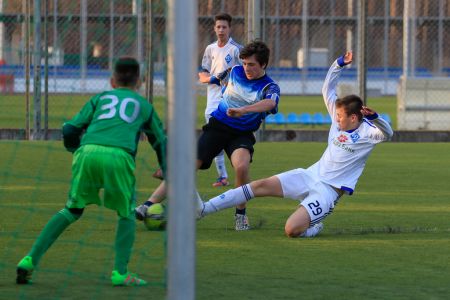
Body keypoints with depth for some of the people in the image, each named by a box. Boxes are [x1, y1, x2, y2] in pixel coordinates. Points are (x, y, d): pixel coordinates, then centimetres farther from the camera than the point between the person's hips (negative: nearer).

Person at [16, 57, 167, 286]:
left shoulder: (100, 98, 28)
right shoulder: (144, 105, 28)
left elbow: (70, 131, 20)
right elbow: (160, 140, 41)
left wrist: (75, 152, 41)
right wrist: (165, 170, 58)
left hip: (88, 153, 2)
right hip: (118, 156, -2)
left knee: (71, 211, 16)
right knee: (126, 214, 18)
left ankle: (30, 260, 7)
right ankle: (120, 273, 7)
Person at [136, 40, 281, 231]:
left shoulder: (270, 87, -11)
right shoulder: (235, 72, 3)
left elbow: (270, 103, -36)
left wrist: (243, 110, -50)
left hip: (242, 134, -3)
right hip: (218, 125, 3)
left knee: (242, 166, -33)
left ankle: (241, 214, -10)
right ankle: (149, 205, -15)